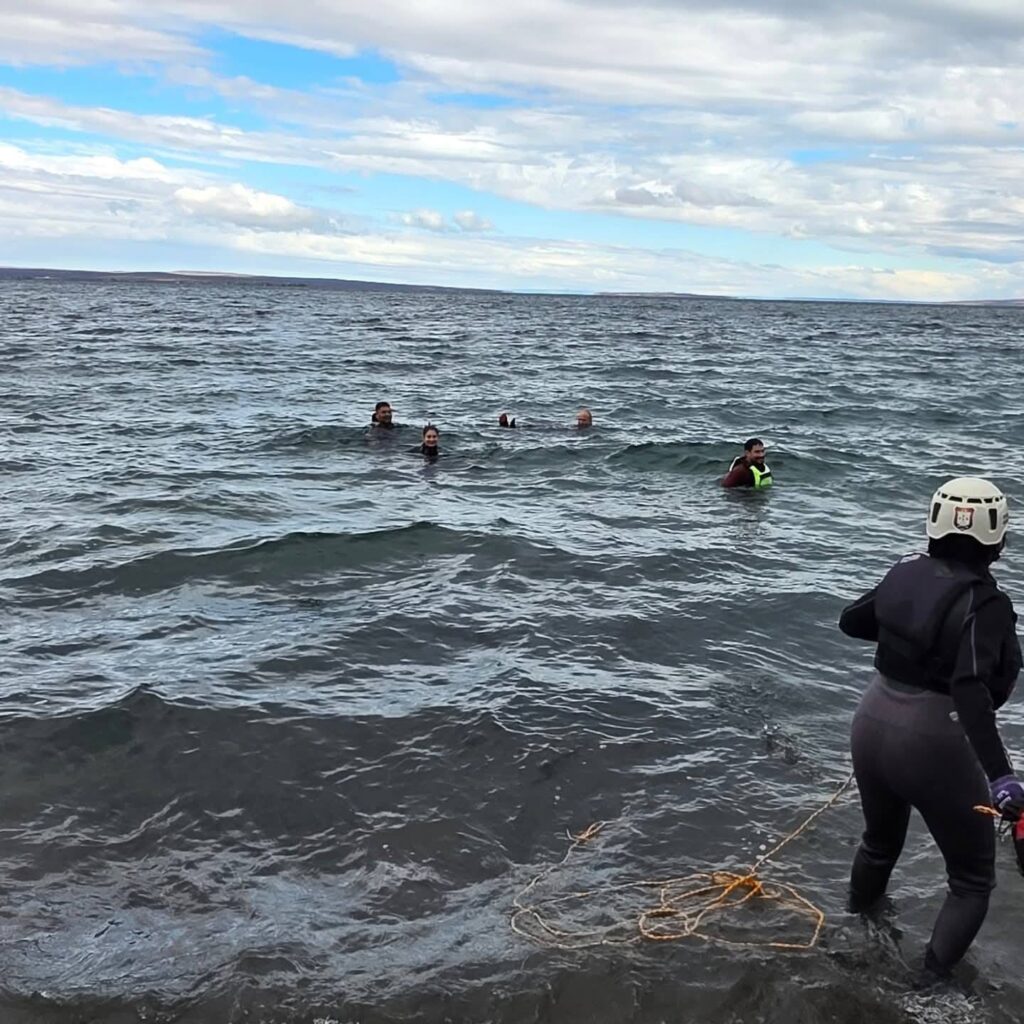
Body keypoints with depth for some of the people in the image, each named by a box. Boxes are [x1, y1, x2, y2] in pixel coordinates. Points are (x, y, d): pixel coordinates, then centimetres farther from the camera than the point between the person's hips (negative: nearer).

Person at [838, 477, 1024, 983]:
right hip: (931, 746, -7)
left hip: (870, 724, 7)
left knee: (880, 842, 33)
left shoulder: (906, 572, -1)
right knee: (973, 881, 15)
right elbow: (971, 690, -32)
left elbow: (850, 621, 14)